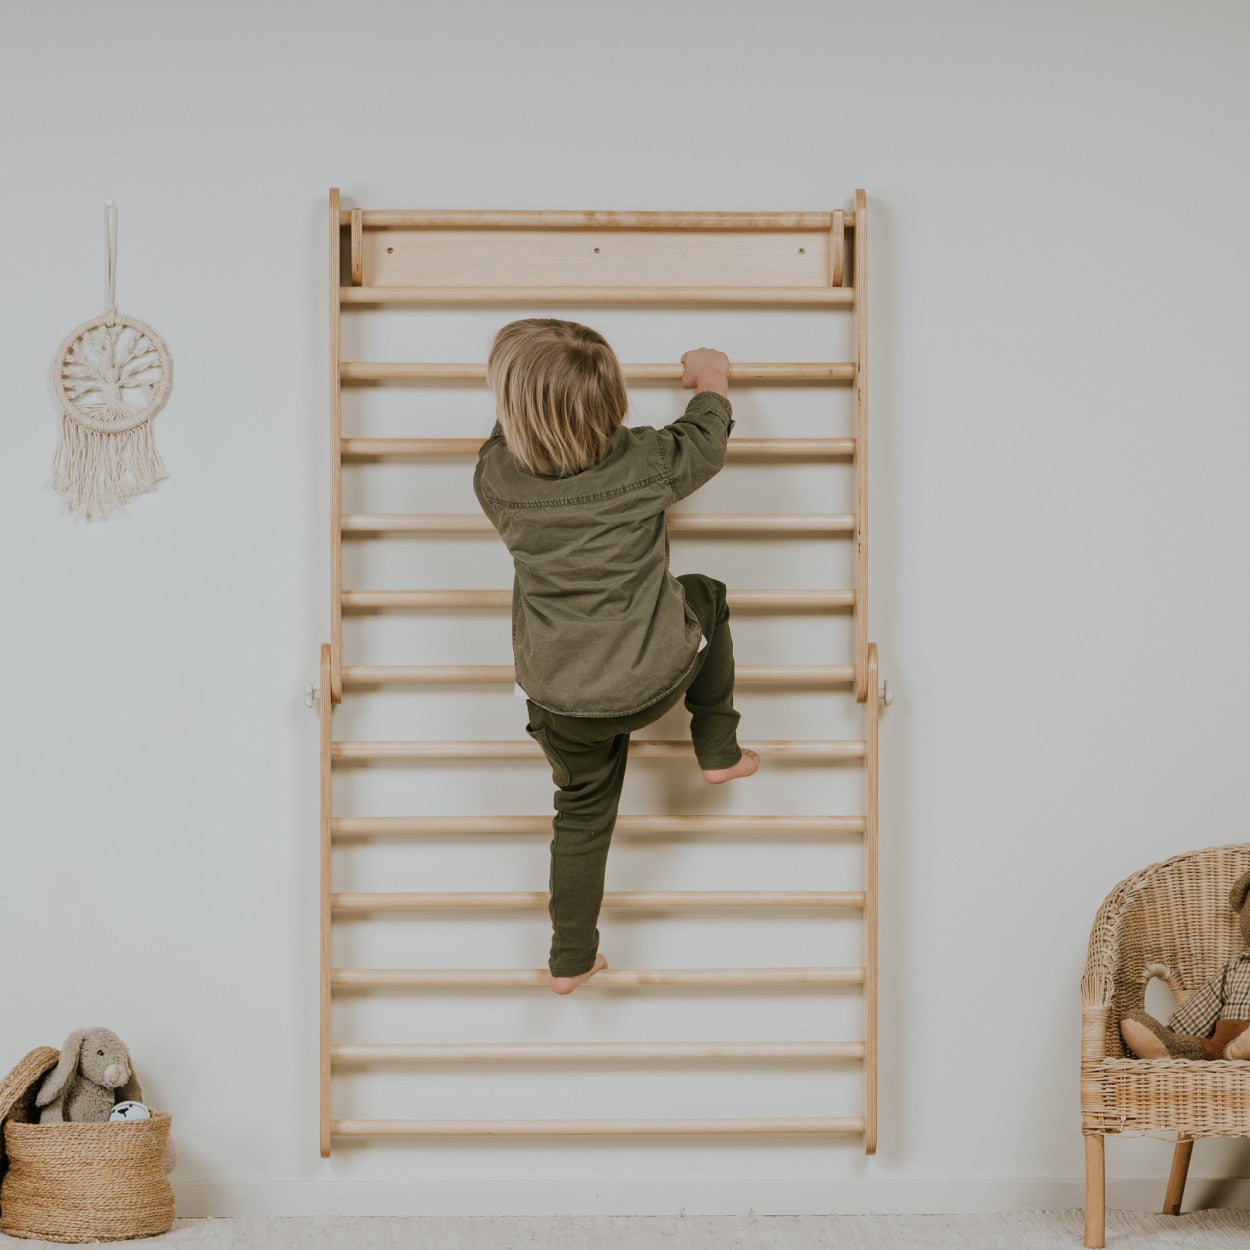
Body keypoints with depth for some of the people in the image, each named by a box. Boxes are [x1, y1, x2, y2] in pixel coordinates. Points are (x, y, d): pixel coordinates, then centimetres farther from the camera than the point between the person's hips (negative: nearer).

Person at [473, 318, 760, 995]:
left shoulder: (495, 475, -13)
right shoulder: (646, 461, -15)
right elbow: (706, 439, 7)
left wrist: (530, 405, 33)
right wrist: (710, 379, 28)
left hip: (559, 698, 1)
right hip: (654, 680, -1)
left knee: (583, 813, 23)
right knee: (706, 596, 28)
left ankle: (570, 959, 30)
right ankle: (718, 751, 34)